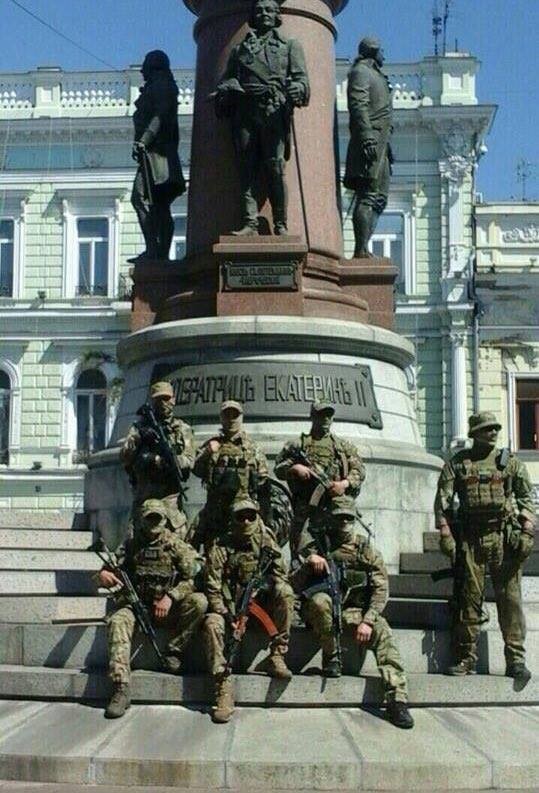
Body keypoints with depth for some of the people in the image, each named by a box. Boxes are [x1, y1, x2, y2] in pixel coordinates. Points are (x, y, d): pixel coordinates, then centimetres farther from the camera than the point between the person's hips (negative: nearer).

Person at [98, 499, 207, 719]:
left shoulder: (175, 545, 2)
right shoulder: (131, 545, 9)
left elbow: (194, 577, -5)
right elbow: (113, 567, 6)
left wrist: (170, 596, -21)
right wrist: (104, 574, -21)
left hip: (167, 607, -1)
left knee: (199, 601, -27)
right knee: (117, 622, -31)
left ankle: (174, 650, -11)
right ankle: (121, 690, -36)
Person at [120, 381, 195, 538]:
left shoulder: (183, 429, 10)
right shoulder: (139, 427, 12)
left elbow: (189, 462, -3)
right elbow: (124, 457, 2)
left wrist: (160, 460, -17)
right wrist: (138, 439, -15)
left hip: (170, 495, -1)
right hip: (143, 494, 1)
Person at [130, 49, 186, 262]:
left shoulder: (160, 85, -3)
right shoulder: (165, 87, 26)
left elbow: (160, 116, -17)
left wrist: (143, 141, -26)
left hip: (154, 150, -10)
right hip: (165, 151, 10)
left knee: (141, 197, -17)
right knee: (160, 205, 6)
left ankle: (153, 250, -24)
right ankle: (162, 252, 5)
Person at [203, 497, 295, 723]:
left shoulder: (266, 543, 4)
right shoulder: (221, 547, -2)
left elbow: (280, 575, -2)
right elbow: (213, 587, -6)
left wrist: (259, 585, -22)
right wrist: (225, 614, -20)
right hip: (229, 606, -1)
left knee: (285, 592, -26)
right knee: (212, 624, -31)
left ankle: (276, 657, -19)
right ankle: (224, 690, -31)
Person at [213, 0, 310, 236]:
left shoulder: (290, 46, 20)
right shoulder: (240, 48, 26)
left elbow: (301, 77, 8)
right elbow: (227, 79, 20)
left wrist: (296, 89, -15)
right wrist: (226, 89, -4)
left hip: (275, 112, -2)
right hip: (245, 112, 3)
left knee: (275, 168, -12)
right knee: (247, 169, -5)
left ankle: (281, 224, -10)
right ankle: (250, 223, -6)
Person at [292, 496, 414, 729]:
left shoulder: (367, 550, 5)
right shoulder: (315, 543, 3)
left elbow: (380, 589, -2)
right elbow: (295, 584, -2)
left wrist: (367, 621, -16)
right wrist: (308, 563, -22)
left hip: (353, 611, 1)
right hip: (319, 611, -1)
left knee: (383, 632, -26)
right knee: (320, 600, -36)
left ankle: (397, 699, -31)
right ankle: (331, 658, -15)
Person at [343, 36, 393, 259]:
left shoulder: (374, 75, 27)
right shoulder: (361, 71, -2)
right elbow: (358, 105, -16)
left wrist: (386, 145, 24)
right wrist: (367, 137, -26)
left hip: (380, 143, 10)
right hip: (370, 142, -10)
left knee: (379, 197, 9)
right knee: (368, 195, -15)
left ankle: (363, 249, 7)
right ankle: (361, 250, -19)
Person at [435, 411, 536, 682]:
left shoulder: (511, 463, 12)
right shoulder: (456, 464, 10)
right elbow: (443, 501, 6)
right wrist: (446, 535, -4)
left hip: (504, 537, 0)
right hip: (469, 538, 0)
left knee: (510, 598, -4)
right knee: (469, 598, 1)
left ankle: (516, 660, -2)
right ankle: (466, 658, 7)